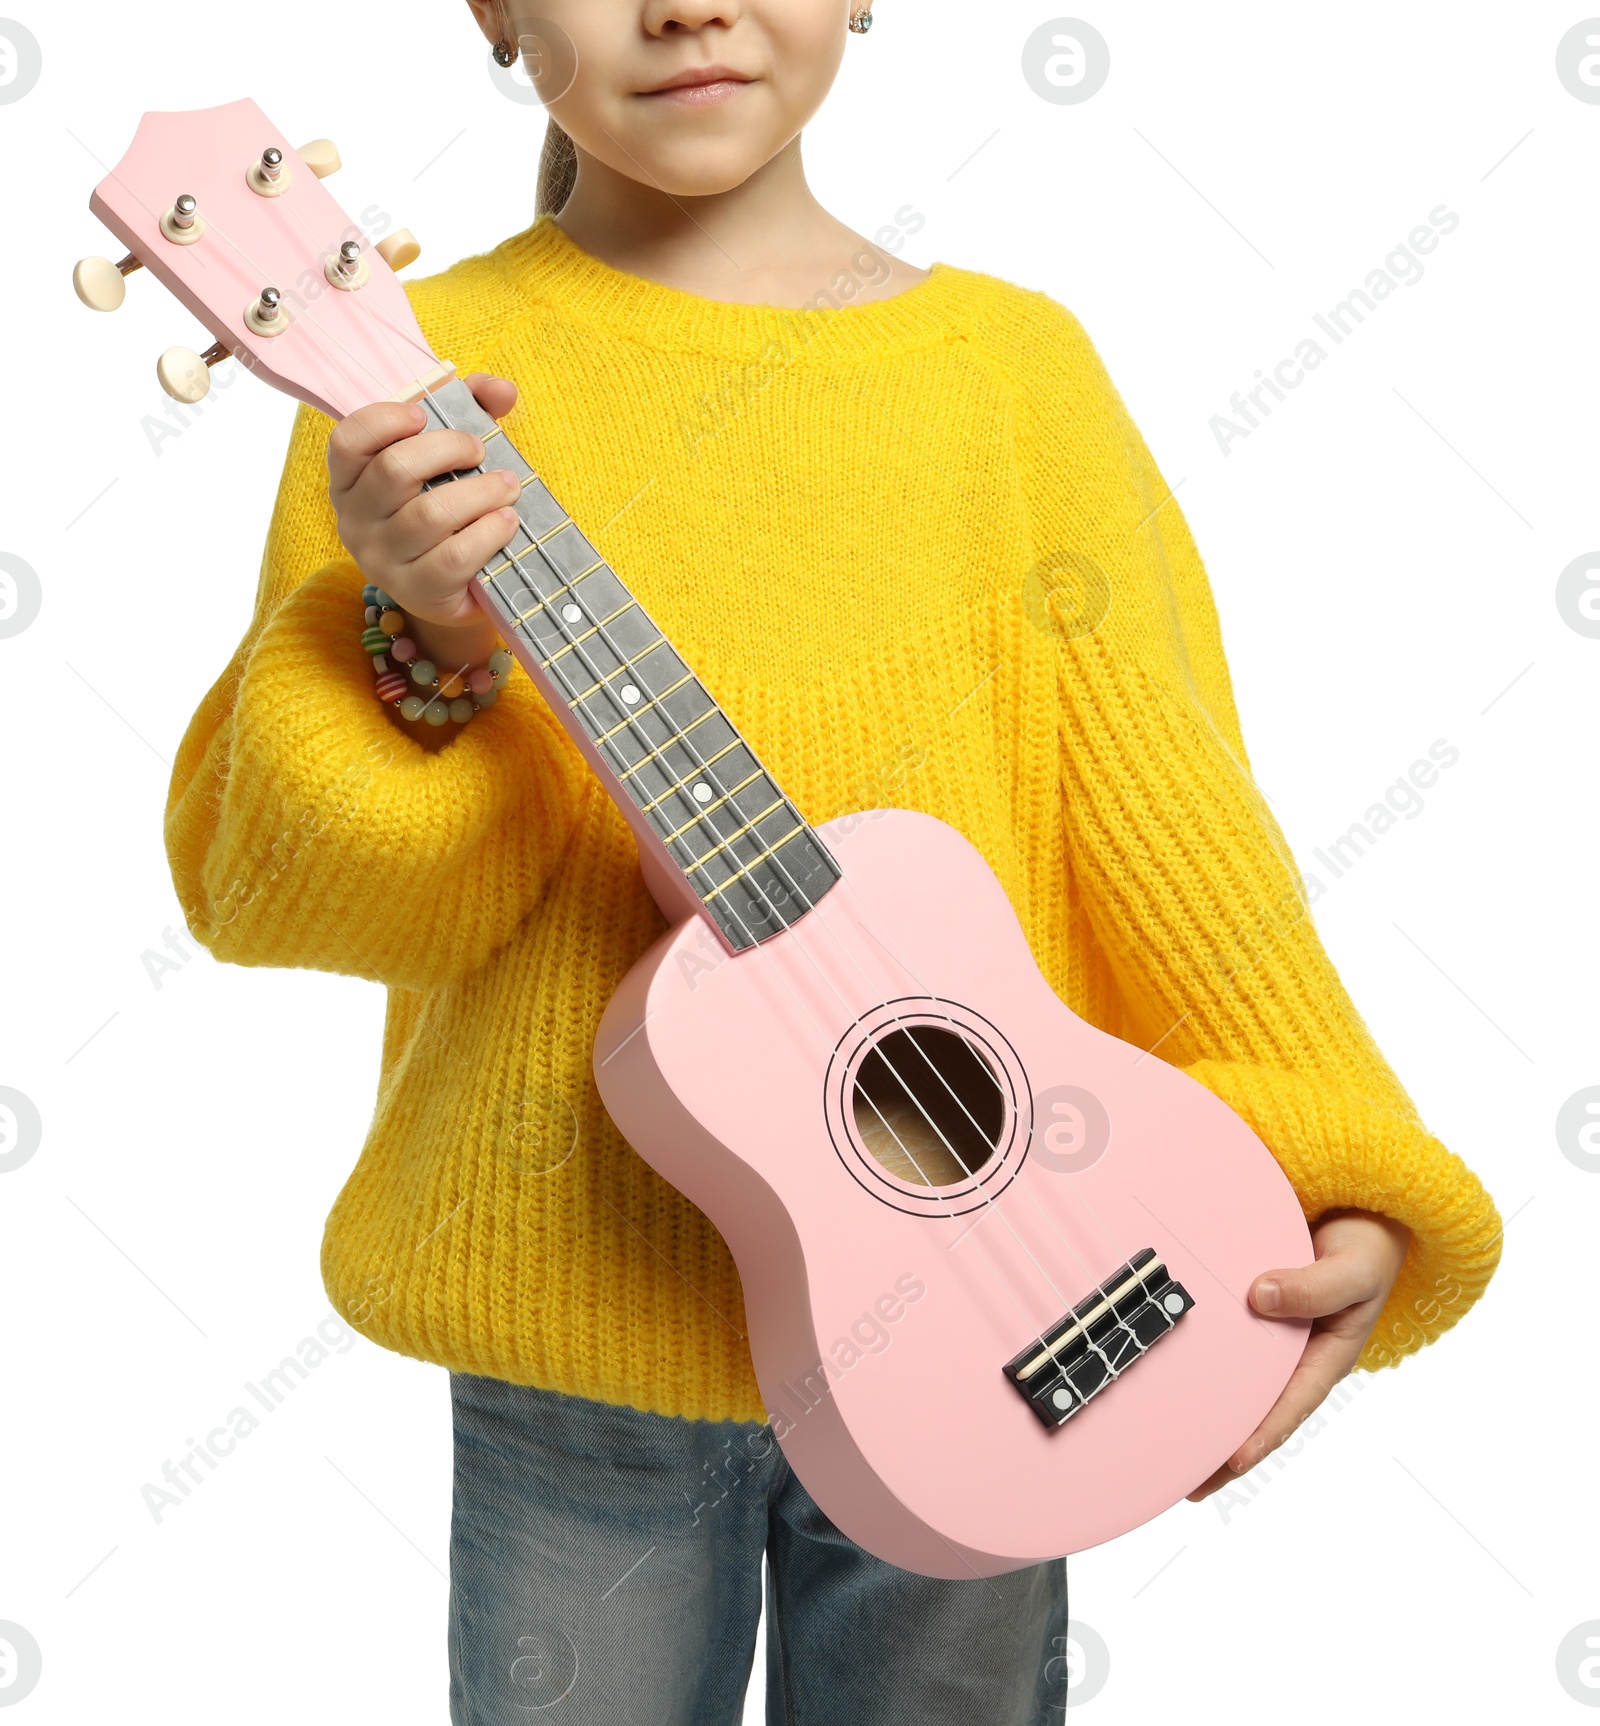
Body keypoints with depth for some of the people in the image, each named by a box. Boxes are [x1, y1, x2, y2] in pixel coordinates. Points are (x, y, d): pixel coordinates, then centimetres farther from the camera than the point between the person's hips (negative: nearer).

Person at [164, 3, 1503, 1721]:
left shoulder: (1012, 365, -1)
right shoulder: (413, 373, -4)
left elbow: (1164, 812, -4)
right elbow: (262, 880, -6)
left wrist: (1334, 1192, -13)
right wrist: (431, 649, -24)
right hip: (578, 1335, 0)